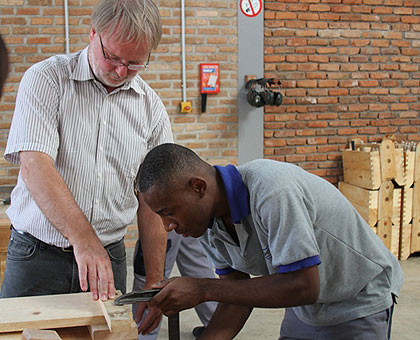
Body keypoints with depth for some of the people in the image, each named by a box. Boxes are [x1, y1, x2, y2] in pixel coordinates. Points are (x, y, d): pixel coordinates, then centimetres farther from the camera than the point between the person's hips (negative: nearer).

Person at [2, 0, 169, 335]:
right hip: (36, 256, -2)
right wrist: (83, 238, -30)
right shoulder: (46, 79, -5)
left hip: (109, 257, 3)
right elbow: (35, 166, -19)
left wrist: (155, 282, -2)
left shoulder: (152, 108, 4)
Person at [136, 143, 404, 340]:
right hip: (304, 308, 7)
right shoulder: (207, 222, -11)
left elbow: (303, 287, -35)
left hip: (360, 301, -6)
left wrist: (203, 289, -33)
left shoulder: (271, 190, -36)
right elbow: (238, 297, -4)